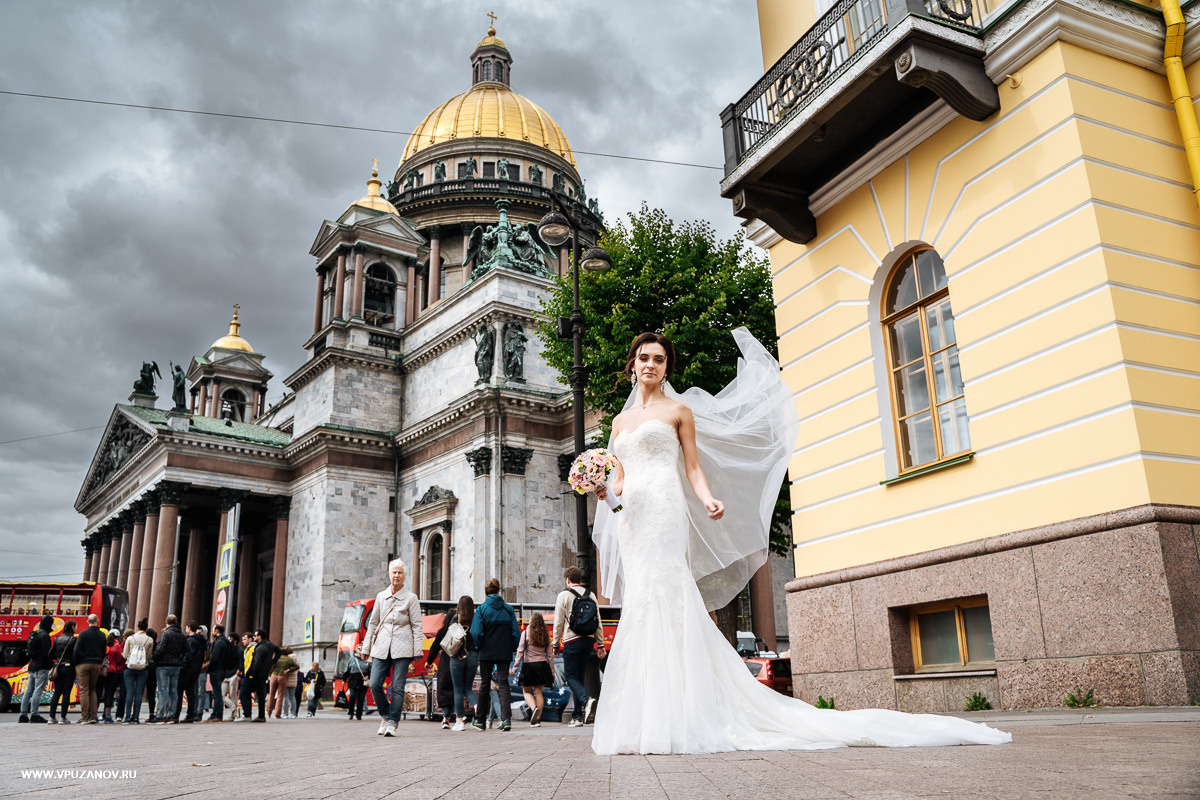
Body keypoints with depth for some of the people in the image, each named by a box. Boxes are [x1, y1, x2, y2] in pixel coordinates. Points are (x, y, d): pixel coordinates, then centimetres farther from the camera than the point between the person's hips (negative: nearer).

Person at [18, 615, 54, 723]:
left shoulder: (33, 634, 17)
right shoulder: (44, 635, -12)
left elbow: (29, 652, 22)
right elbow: (47, 653, -18)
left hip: (32, 667, 9)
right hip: (41, 668, -9)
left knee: (28, 690, 10)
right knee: (38, 691, -7)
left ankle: (23, 715, 11)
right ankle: (35, 715, -7)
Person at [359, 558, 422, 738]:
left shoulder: (410, 598, 4)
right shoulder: (381, 597, 14)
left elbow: (416, 626, 2)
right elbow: (373, 623, 17)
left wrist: (417, 651, -5)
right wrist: (366, 648, 14)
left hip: (402, 648, -3)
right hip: (381, 647, 3)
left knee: (397, 686, -4)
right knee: (375, 684, -6)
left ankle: (392, 723, 5)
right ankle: (385, 716, 15)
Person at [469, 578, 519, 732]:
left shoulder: (481, 609, -4)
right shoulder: (508, 609, 4)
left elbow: (476, 633, -11)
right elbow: (516, 632, 1)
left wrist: (478, 647, 5)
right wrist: (512, 648, 12)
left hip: (487, 652, -1)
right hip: (505, 653, 1)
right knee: (503, 682, 2)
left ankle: (480, 720, 19)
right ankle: (506, 718, -14)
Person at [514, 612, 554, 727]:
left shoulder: (525, 633, -5)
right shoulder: (545, 635, 5)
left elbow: (520, 651, -7)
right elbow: (549, 655, 7)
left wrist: (516, 667, -2)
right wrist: (552, 671, 12)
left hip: (528, 665, -3)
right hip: (542, 665, 3)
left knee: (527, 691, 10)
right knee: (538, 692, 8)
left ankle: (535, 708, -17)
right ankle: (537, 719, 5)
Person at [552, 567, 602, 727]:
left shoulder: (564, 595, -2)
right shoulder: (591, 595, 11)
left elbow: (559, 622, -4)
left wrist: (555, 644, 4)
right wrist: (600, 644, 15)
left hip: (572, 640, -5)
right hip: (588, 639, 5)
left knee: (570, 675, 2)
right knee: (580, 676, 11)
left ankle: (587, 700, -24)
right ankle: (577, 716, 12)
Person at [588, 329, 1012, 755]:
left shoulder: (679, 410, 9)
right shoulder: (621, 421, 22)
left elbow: (693, 468, 4)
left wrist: (707, 499, -13)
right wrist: (603, 490, 1)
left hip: (664, 513, -6)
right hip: (631, 518, 6)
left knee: (658, 597, -17)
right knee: (643, 604, 2)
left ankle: (667, 720, -16)